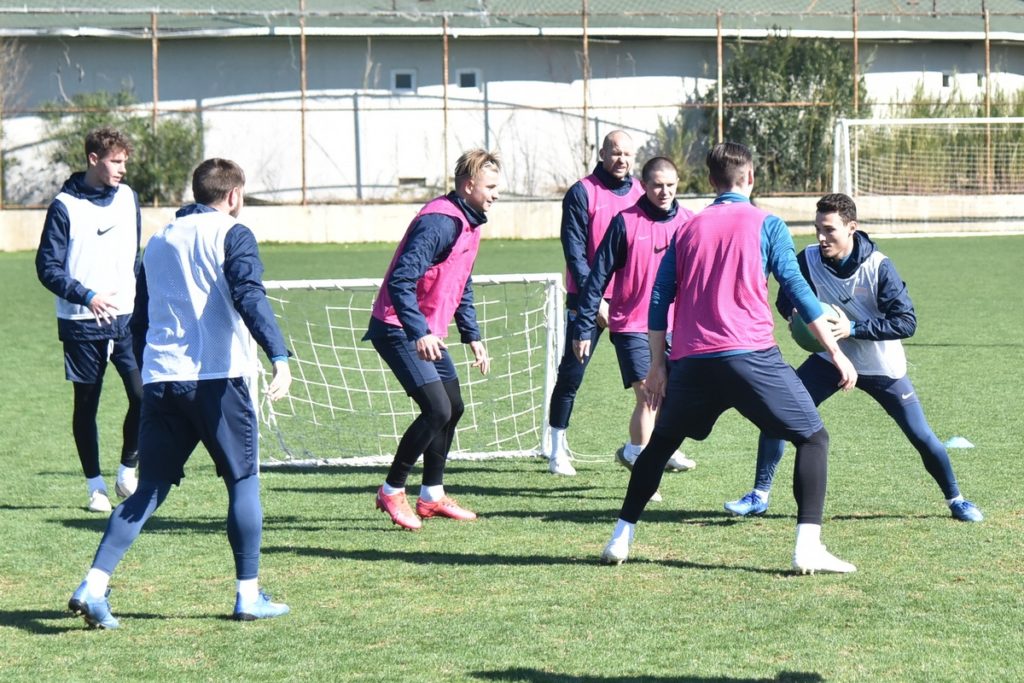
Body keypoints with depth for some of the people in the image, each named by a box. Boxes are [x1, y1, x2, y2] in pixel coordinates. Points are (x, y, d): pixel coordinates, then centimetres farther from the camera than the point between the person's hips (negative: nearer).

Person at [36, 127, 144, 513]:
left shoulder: (128, 198, 8)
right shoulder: (65, 206, -6)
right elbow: (47, 268, -7)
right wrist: (87, 296, -19)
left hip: (127, 319, 3)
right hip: (81, 323, -3)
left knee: (143, 395, -10)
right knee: (87, 404, 4)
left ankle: (127, 471, 9)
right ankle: (95, 486, 14)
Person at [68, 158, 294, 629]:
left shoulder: (159, 242, 19)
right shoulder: (231, 235, -1)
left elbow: (139, 320, 23)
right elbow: (249, 297, -18)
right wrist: (279, 356, -26)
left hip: (160, 379, 6)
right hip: (217, 378, -5)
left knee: (149, 490, 7)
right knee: (244, 480, 8)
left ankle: (93, 586, -7)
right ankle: (249, 596, 8)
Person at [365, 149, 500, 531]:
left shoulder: (469, 224, 11)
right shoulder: (439, 222, -21)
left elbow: (462, 288, 25)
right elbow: (401, 280, -28)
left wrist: (472, 337, 21)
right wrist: (419, 333, -35)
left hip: (428, 332, 10)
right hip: (399, 330, -10)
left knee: (452, 409, 13)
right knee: (437, 410, -16)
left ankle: (432, 496, 24)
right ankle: (391, 492, -3)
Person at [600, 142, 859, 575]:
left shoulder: (688, 229, 16)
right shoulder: (766, 224, 4)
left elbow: (659, 300, 13)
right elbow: (797, 291, -2)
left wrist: (657, 365, 18)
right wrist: (836, 352, 1)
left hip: (692, 360, 4)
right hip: (750, 356, -4)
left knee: (661, 442, 24)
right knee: (813, 438, 3)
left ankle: (621, 539, 23)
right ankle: (808, 547, -12)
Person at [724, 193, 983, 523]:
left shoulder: (878, 267, -24)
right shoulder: (809, 260, -15)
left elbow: (907, 322, -25)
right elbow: (786, 299, 1)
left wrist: (854, 328, -34)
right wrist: (797, 314, -23)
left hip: (881, 367, -3)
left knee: (922, 436, -2)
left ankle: (955, 499, 21)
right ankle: (760, 496, 3)